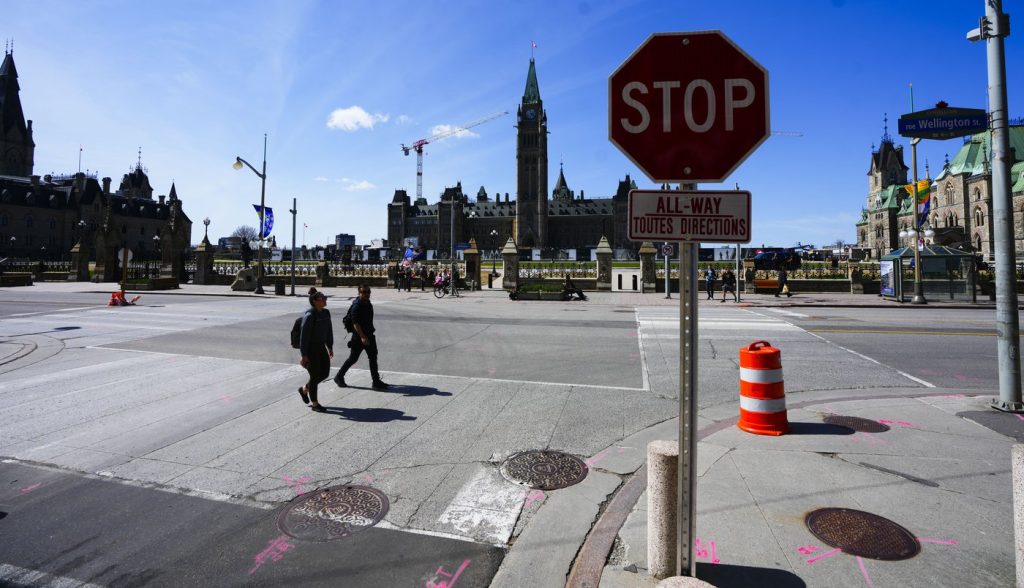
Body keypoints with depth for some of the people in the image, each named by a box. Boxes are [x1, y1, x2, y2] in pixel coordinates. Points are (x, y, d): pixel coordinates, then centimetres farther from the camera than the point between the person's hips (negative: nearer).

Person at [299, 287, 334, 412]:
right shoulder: (309, 316, -20)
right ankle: (314, 404, 17)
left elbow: (329, 331, 14)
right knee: (315, 376, 1)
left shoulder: (326, 313, 4)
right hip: (311, 349, -8)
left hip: (321, 347, 8)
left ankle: (304, 389, 35)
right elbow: (304, 335, -19)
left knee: (325, 373, 12)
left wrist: (330, 347, 16)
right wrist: (304, 355, -18)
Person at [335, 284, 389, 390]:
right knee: (353, 358, 3)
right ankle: (339, 377, 22)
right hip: (359, 337, -8)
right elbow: (355, 323, -26)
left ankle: (376, 381, 12)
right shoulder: (356, 306, -18)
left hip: (369, 335, 8)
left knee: (373, 357, 7)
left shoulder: (368, 303, 9)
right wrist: (362, 337, -33)